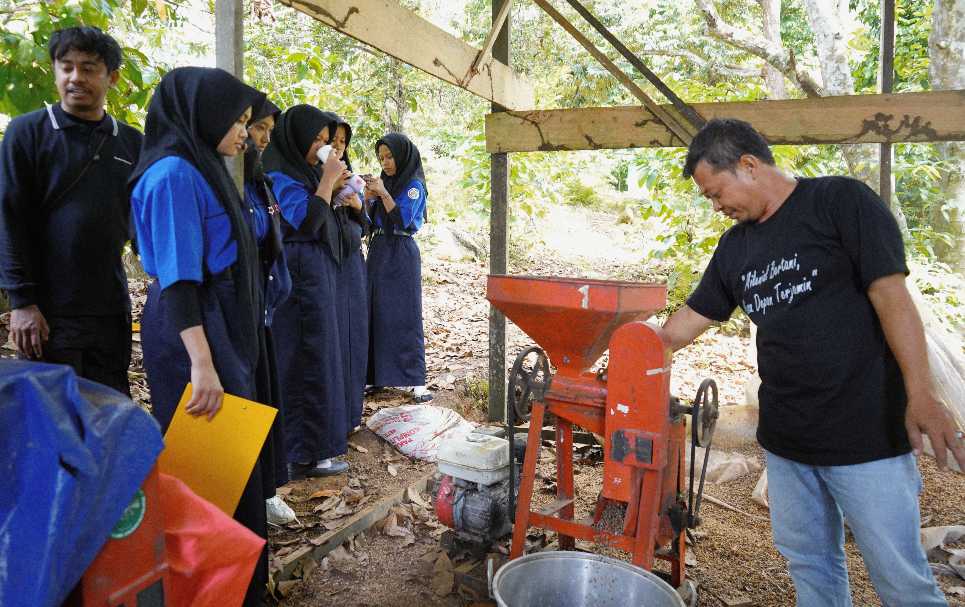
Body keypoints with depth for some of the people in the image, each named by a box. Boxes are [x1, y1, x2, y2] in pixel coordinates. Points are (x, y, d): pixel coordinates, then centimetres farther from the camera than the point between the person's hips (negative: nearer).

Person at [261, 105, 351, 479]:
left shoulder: (299, 171, 17)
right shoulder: (279, 173, -12)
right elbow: (306, 219, -23)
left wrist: (330, 187, 9)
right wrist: (327, 180, -14)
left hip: (314, 273, 10)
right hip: (300, 275, -10)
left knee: (311, 354, 14)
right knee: (306, 358, -6)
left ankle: (308, 441, 25)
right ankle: (304, 454, 1)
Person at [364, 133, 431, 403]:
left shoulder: (414, 185, -5)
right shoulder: (384, 181, 14)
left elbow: (403, 220, -16)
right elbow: (370, 221, 13)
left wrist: (383, 193, -15)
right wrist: (368, 198, -3)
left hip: (401, 255, -7)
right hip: (378, 251, 7)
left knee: (404, 316, -9)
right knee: (375, 314, 5)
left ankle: (416, 380, -6)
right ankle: (376, 373, 13)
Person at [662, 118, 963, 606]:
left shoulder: (841, 200, -6)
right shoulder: (734, 246, 11)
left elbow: (891, 295, -12)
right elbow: (688, 320, 16)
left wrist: (921, 395, -20)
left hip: (865, 433, -6)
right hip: (784, 439, 6)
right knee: (809, 563, 15)